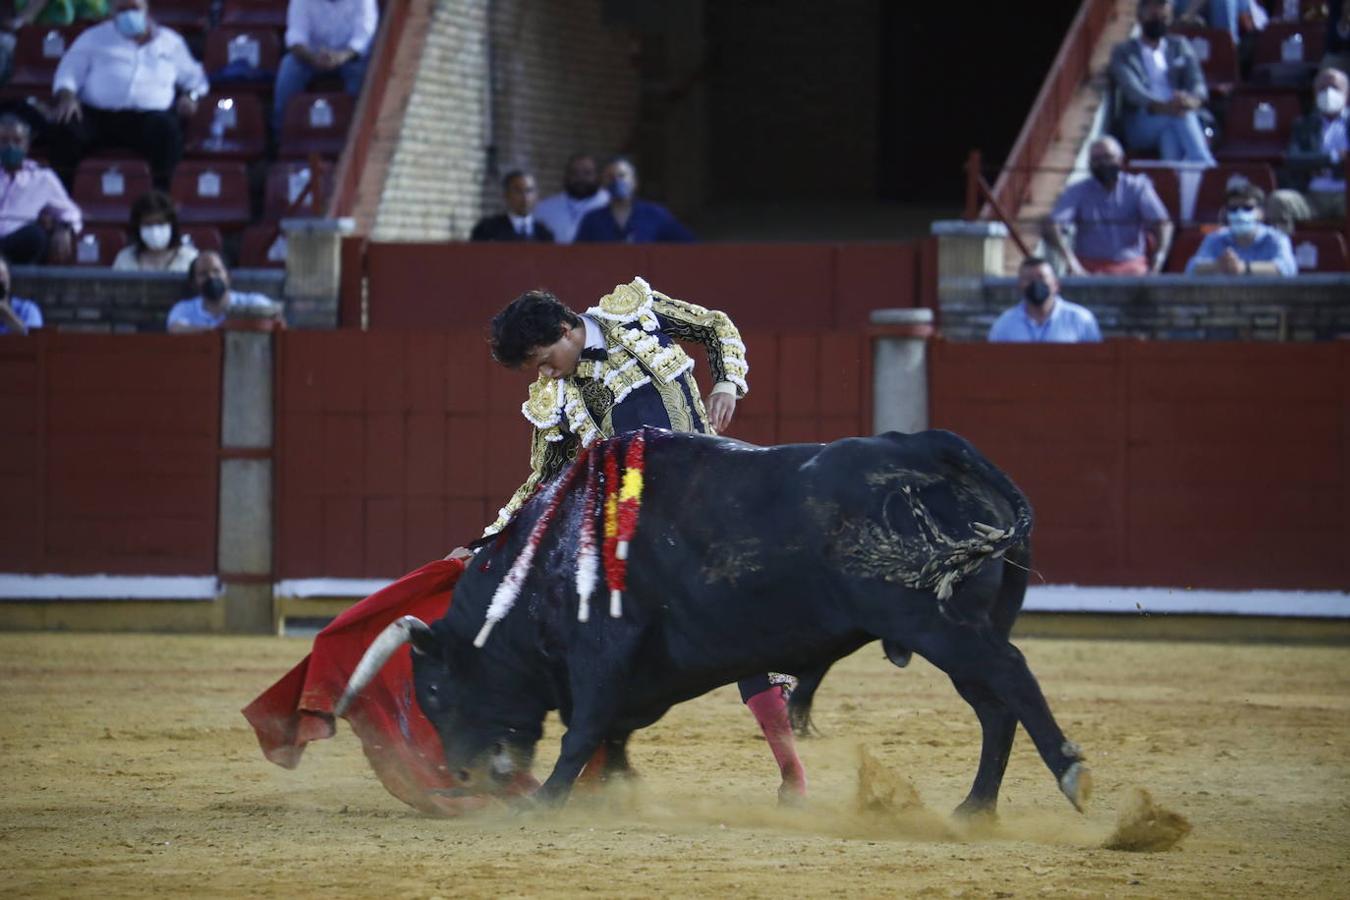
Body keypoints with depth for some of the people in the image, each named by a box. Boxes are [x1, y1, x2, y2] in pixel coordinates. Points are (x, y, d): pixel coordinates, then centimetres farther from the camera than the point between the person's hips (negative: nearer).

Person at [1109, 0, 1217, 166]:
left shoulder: (1180, 46, 22)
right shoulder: (1123, 52, 12)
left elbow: (1197, 82, 4)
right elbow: (1130, 88, -8)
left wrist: (1193, 100, -24)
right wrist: (1162, 107, -31)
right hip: (1139, 127, -2)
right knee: (1176, 116, -34)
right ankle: (1205, 167, -46)